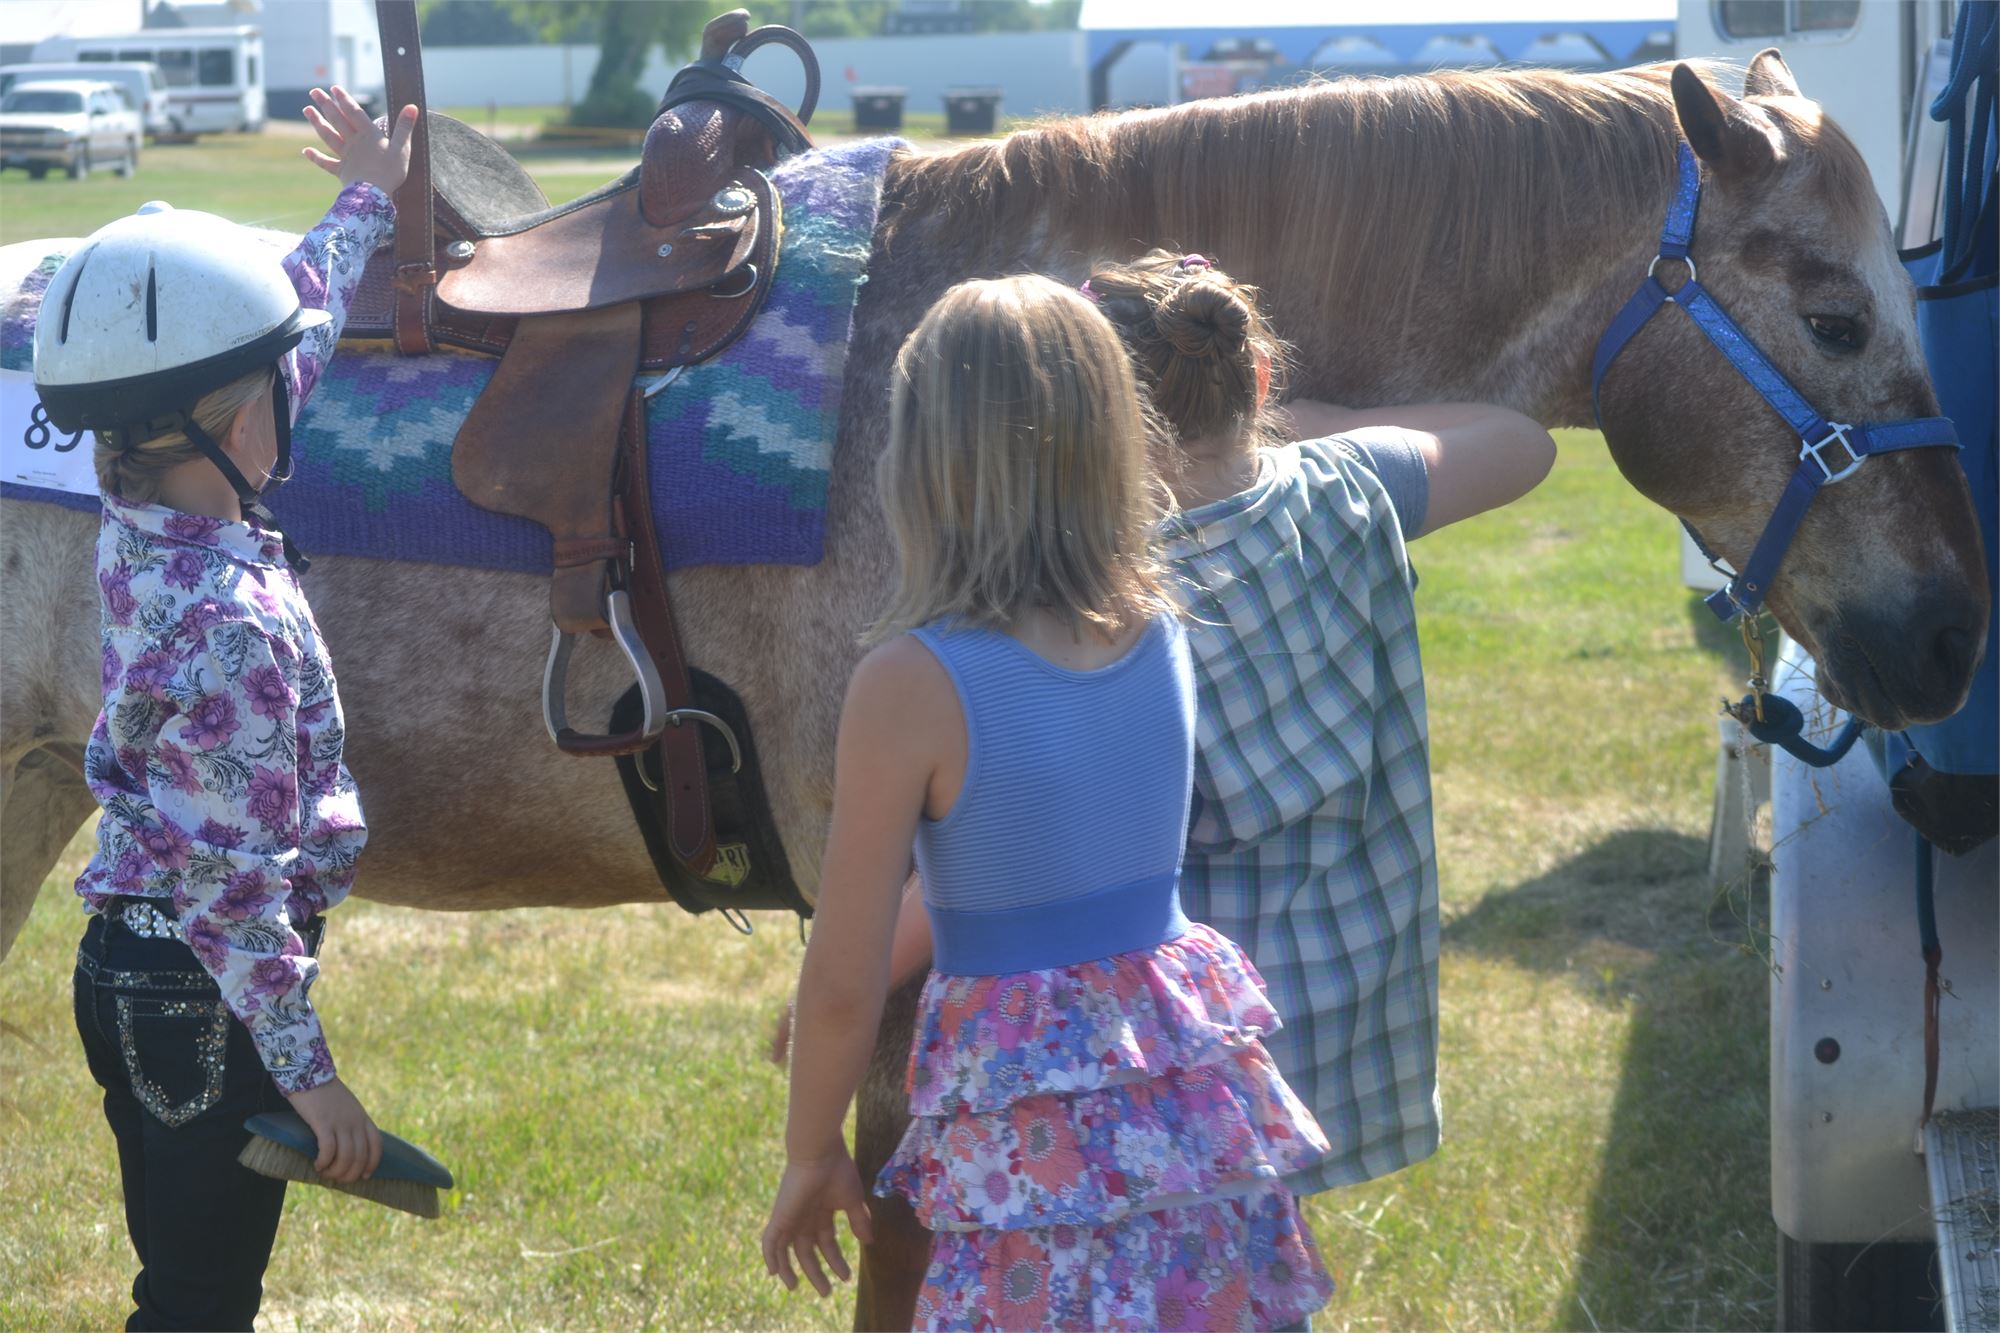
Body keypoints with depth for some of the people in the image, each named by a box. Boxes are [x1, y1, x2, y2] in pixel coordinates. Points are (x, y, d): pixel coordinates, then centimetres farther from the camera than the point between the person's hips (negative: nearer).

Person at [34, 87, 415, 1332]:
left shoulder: (140, 520, 1)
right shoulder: (232, 621, -26)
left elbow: (288, 320, 18)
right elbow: (231, 879, -25)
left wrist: (367, 205, 31)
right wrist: (309, 1074, -19)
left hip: (126, 970, 9)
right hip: (206, 998, -9)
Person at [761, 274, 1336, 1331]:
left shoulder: (911, 685, -16)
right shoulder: (1163, 635, 1)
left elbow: (845, 982, -10)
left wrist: (810, 1155, 5)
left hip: (1037, 1137, -6)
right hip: (1196, 1077, 6)